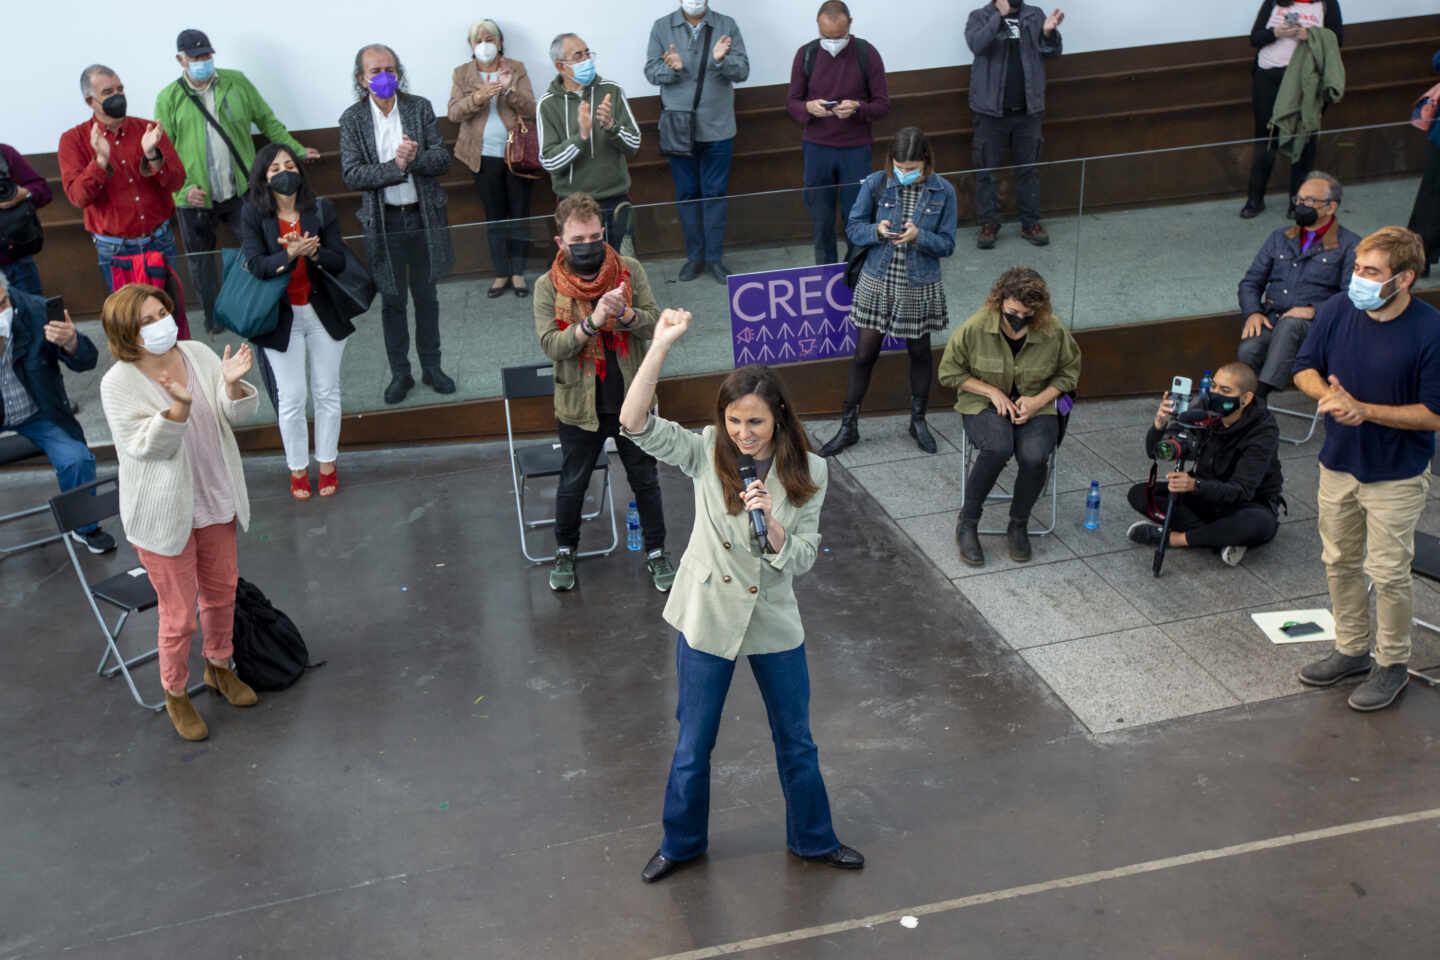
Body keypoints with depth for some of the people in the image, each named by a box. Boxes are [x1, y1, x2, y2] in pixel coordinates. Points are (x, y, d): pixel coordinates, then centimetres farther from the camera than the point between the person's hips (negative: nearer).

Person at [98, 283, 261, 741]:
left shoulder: (198, 354, -3)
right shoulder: (119, 384, -17)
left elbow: (239, 414, -2)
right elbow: (146, 448, -23)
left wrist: (232, 383, -24)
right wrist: (180, 404, -39)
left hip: (215, 501, 5)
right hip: (164, 513, -5)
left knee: (221, 593, 21)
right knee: (179, 615, 4)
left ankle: (219, 668, 46)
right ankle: (176, 696, 27)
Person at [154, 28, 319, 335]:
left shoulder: (236, 82, 3)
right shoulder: (168, 98, -1)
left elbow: (268, 121, 12)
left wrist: (296, 150, 9)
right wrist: (183, 188, -14)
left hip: (241, 191, 0)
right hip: (196, 198, 0)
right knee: (202, 263, 13)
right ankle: (214, 319, 29)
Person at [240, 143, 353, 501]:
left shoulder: (322, 210, -3)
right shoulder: (253, 215, -6)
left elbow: (339, 261, -7)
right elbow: (256, 264, -16)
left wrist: (313, 252, -27)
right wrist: (290, 254, -32)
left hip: (323, 313, 2)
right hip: (281, 319, -2)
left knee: (327, 393, 12)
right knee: (291, 400, 4)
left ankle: (327, 464, 27)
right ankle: (297, 470, 21)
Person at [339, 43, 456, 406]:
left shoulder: (420, 107, -1)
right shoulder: (352, 119, -4)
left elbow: (443, 158, -5)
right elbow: (351, 175, -12)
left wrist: (415, 158, -24)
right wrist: (396, 165, -22)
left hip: (424, 216, 1)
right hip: (383, 222, -1)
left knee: (427, 297, 13)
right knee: (392, 301, 10)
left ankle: (431, 366, 27)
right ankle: (399, 373, 22)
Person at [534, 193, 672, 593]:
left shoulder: (629, 270, -5)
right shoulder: (548, 286, -8)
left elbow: (655, 322, -9)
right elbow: (551, 344, -18)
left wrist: (624, 313, -30)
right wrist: (593, 321, -32)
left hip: (632, 401, 1)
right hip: (580, 405, -1)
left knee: (645, 480, 14)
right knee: (572, 485, 16)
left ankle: (656, 552, 32)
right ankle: (565, 552, 39)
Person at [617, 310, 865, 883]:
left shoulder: (807, 474, -10)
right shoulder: (706, 455, -11)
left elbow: (801, 561, -10)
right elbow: (635, 423, -25)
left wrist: (770, 522, -30)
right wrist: (662, 344, -30)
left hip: (773, 624, 1)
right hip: (707, 620, 0)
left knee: (796, 741, 18)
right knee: (693, 744, 16)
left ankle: (812, 839, 42)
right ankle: (682, 843, 40)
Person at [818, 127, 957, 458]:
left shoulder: (942, 191, -7)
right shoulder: (875, 184, -7)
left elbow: (947, 244, -5)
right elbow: (852, 229, -2)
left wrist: (918, 236, -24)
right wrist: (876, 230, -22)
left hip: (920, 286, 0)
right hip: (878, 283, 0)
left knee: (919, 352, 14)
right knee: (864, 353, 4)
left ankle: (918, 420, 34)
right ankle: (848, 426, 16)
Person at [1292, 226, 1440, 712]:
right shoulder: (1335, 311, -8)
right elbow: (1305, 368, 5)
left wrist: (1364, 410, -25)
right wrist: (1328, 393, -16)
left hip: (1396, 476, -5)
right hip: (1338, 465, 5)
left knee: (1388, 573, 5)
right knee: (1340, 563, 17)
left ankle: (1392, 663, 25)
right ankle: (1351, 649, 36)